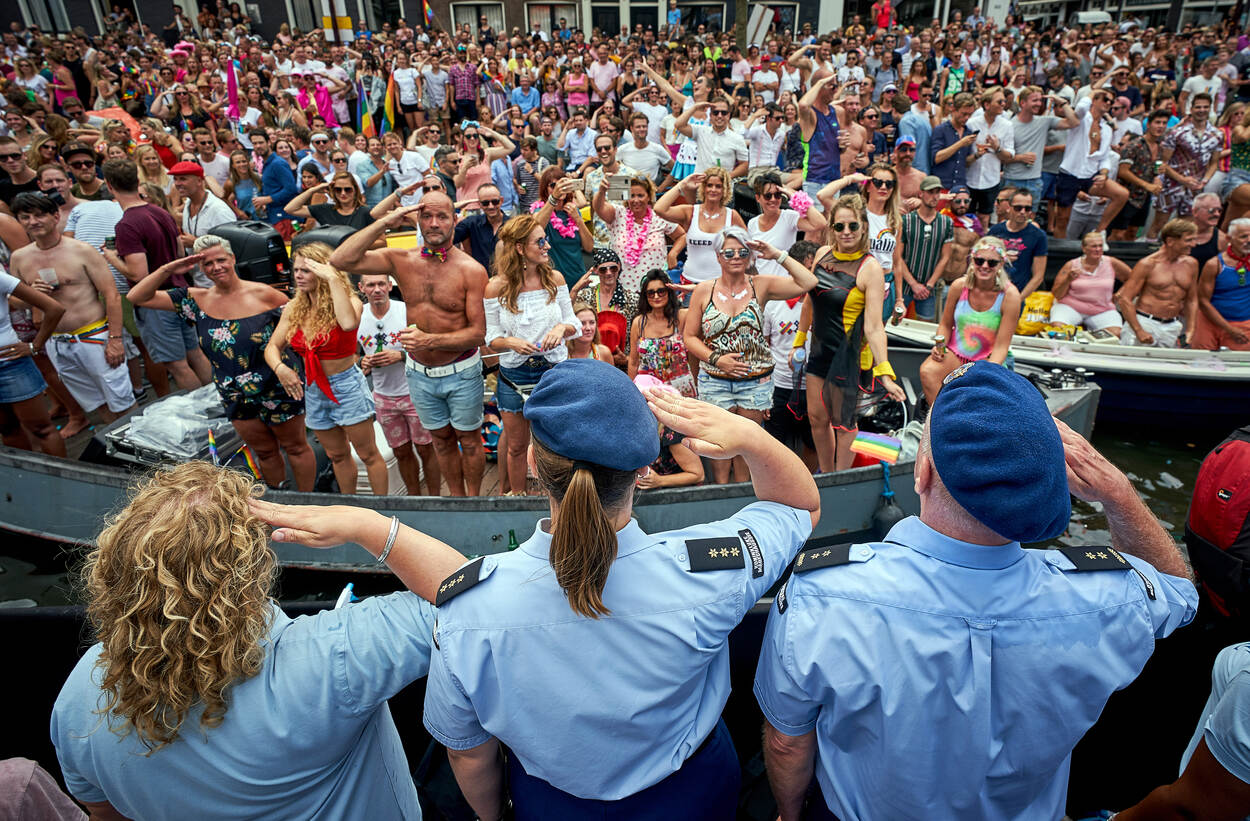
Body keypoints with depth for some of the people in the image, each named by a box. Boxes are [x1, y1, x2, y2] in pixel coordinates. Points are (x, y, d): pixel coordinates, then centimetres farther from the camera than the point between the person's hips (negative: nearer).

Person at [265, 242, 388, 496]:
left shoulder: (347, 301, -15)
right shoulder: (293, 308, 3)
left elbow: (349, 323, -40)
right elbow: (272, 346, 7)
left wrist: (333, 279, -33)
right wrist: (280, 368, -15)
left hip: (346, 385, -6)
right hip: (313, 389, 6)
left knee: (368, 454, 3)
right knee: (337, 455, 20)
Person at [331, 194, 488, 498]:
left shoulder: (471, 270, -16)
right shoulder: (401, 260, -6)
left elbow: (478, 333, -17)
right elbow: (340, 259, -17)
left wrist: (429, 340, -29)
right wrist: (385, 222, -20)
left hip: (461, 372, -3)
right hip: (419, 372, 3)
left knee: (469, 439, 13)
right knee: (442, 440, 19)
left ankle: (473, 499, 34)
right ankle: (456, 497, 38)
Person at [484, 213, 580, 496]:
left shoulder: (554, 279, -2)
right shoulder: (496, 286, -8)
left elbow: (574, 324, 5)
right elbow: (491, 338, -2)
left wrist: (562, 328, -17)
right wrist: (511, 342, -22)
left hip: (554, 370, 1)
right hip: (514, 376, -1)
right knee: (517, 446, 13)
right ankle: (517, 495, 35)